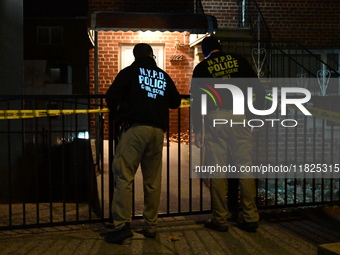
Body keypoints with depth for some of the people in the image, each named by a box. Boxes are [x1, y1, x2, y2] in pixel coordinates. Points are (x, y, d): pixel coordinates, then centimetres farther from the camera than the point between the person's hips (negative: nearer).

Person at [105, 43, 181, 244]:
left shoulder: (130, 72, 8)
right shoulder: (164, 75, 19)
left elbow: (112, 96, -2)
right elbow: (176, 102, 24)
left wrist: (117, 116, 14)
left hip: (135, 128, -4)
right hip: (158, 131, 5)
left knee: (123, 176, -5)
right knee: (153, 181, 9)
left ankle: (122, 225, -12)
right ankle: (150, 226, 13)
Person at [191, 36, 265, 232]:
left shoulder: (202, 67, 8)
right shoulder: (239, 61, 11)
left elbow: (197, 100, 4)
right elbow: (258, 88, 7)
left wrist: (198, 129, 7)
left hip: (215, 117, -1)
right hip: (240, 115, 1)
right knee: (245, 166, 5)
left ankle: (220, 219, 8)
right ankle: (251, 217, 10)